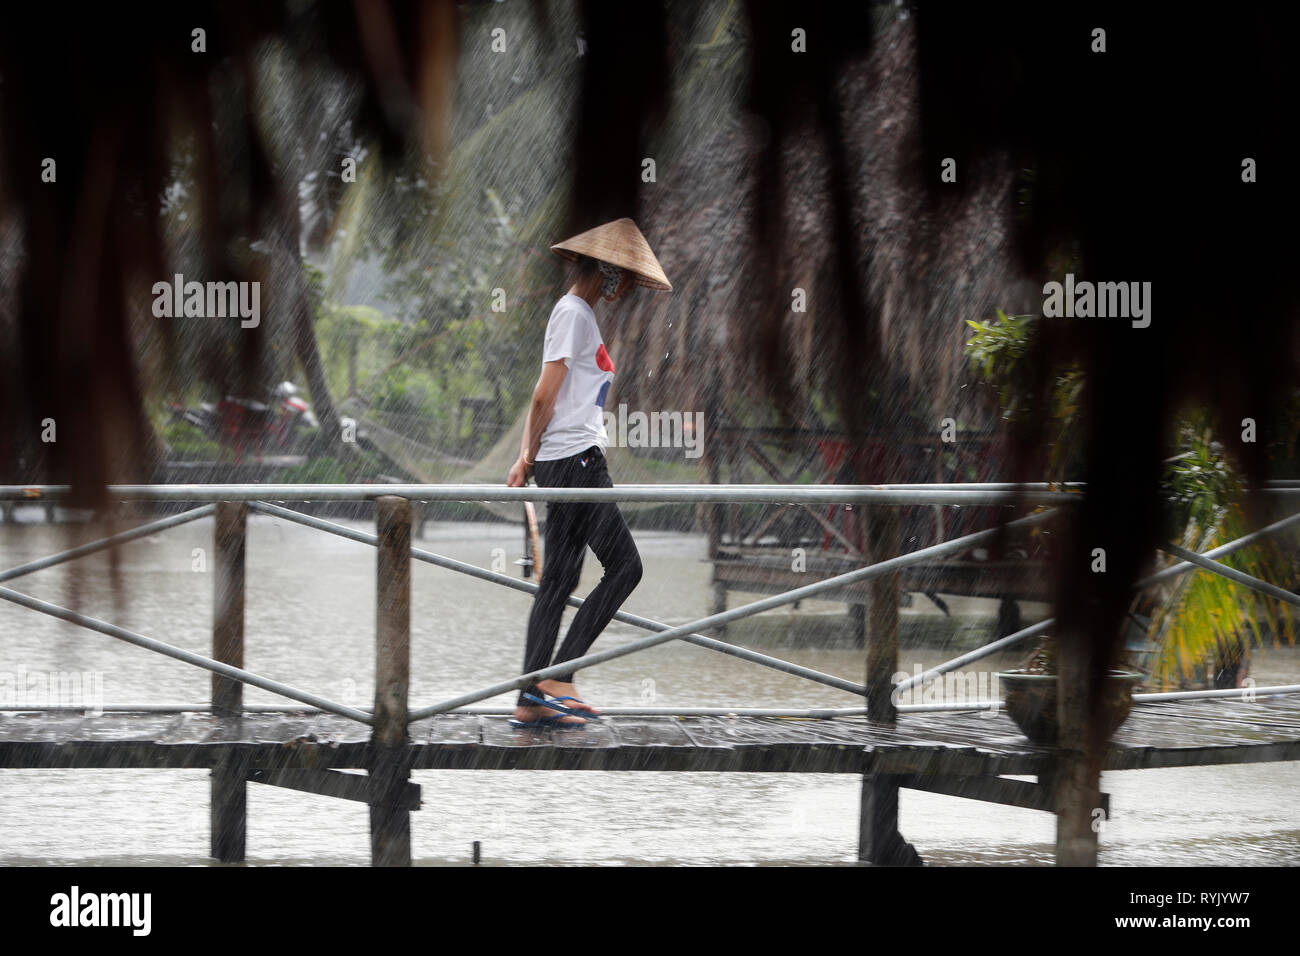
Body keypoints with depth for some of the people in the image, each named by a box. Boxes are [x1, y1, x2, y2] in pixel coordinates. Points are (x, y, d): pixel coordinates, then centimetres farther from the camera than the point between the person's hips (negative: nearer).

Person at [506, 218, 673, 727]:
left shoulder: (579, 313, 22)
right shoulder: (573, 312, -9)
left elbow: (544, 396, 20)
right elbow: (547, 393, -13)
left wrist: (527, 457, 15)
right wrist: (531, 456, -6)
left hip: (573, 463, 10)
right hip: (575, 459, -10)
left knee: (559, 579, 7)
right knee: (624, 566, -9)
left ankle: (531, 701, 6)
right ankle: (557, 676, -10)